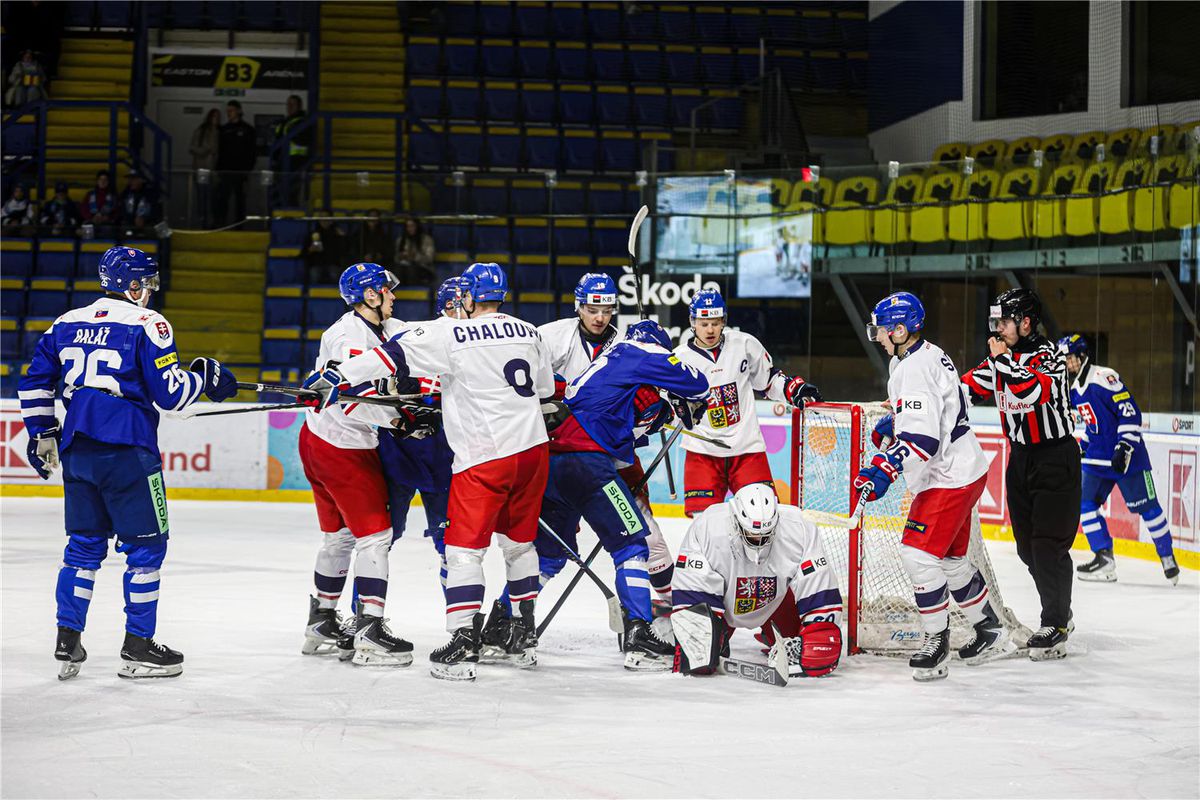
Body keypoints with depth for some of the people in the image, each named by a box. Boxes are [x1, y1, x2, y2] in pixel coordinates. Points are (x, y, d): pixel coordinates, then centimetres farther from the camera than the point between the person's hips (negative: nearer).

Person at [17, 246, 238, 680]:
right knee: (146, 545, 4)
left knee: (84, 544, 16)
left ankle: (67, 641, 13)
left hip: (76, 449, 6)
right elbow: (169, 393, -11)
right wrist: (205, 377, 6)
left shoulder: (67, 324, 13)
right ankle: (138, 648, 4)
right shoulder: (146, 324, -6)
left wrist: (41, 434, 24)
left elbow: (34, 383, 16)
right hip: (126, 451, -6)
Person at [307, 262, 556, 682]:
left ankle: (463, 642, -14)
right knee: (518, 540, 21)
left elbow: (394, 355, -12)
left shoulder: (451, 334, -9)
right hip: (534, 447, 6)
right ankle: (525, 632, 29)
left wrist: (337, 377, -11)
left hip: (484, 458, -6)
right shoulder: (528, 333, 10)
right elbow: (547, 389, 22)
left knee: (464, 548, -4)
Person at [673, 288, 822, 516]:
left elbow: (768, 378, 15)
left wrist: (795, 389, 0)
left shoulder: (744, 344, 0)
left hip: (746, 445, 1)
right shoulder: (680, 358, -3)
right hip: (703, 450, -1)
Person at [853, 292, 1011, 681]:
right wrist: (891, 425, 19)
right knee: (951, 558, 19)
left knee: (919, 553, -13)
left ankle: (936, 642, -6)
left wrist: (882, 471, -37)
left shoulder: (916, 369, -22)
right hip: (962, 470, 11)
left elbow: (922, 440, -31)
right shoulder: (928, 354, 11)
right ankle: (991, 633, 30)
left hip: (949, 478, -11)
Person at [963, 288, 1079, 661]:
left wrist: (1004, 359, -26)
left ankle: (1055, 628, -5)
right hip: (1021, 457, 8)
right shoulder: (1000, 359, 7)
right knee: (1027, 546, 10)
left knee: (1048, 543, -11)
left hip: (1056, 456, -8)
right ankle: (1060, 615, 24)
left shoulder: (1048, 354, -15)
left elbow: (1032, 392, -34)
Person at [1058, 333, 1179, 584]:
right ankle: (1104, 559, 1)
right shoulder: (1075, 388, 10)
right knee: (1085, 504, -2)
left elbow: (1130, 413, -20)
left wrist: (1125, 448, -24)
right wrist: (1082, 448, 19)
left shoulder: (1104, 378, -17)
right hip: (1098, 458, 8)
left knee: (1146, 506, 0)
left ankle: (1167, 557, 16)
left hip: (1126, 457, -8)